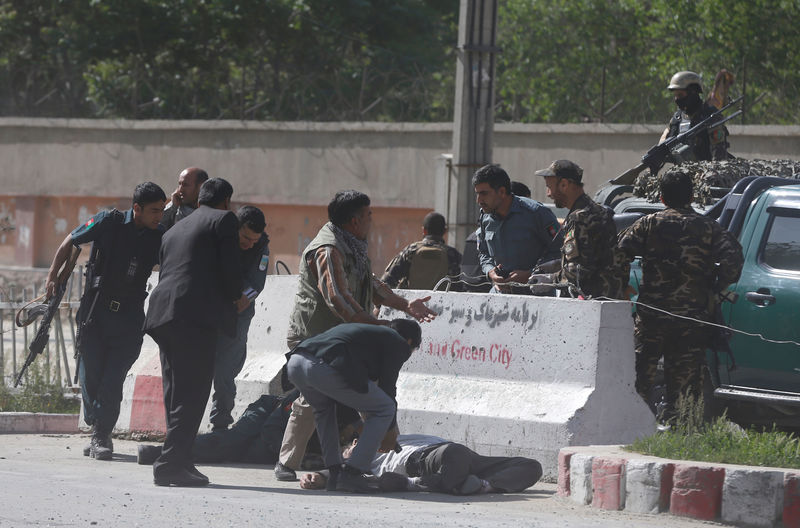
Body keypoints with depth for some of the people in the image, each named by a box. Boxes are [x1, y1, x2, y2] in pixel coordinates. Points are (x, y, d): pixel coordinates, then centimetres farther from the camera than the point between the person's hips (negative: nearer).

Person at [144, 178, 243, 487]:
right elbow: (231, 270, -5)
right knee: (192, 392, -9)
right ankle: (171, 464, -17)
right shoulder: (224, 220, 5)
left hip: (163, 316, 8)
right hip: (198, 316, -8)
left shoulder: (175, 230, 27)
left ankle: (179, 461, 9)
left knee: (176, 393, 11)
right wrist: (235, 296, 14)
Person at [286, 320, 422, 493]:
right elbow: (387, 387, 15)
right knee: (385, 409, 9)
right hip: (326, 368, -8)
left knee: (324, 407, 38)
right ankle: (351, 474, 4)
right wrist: (391, 433, 29)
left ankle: (335, 472, 27)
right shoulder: (398, 344, 17)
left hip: (295, 363, 8)